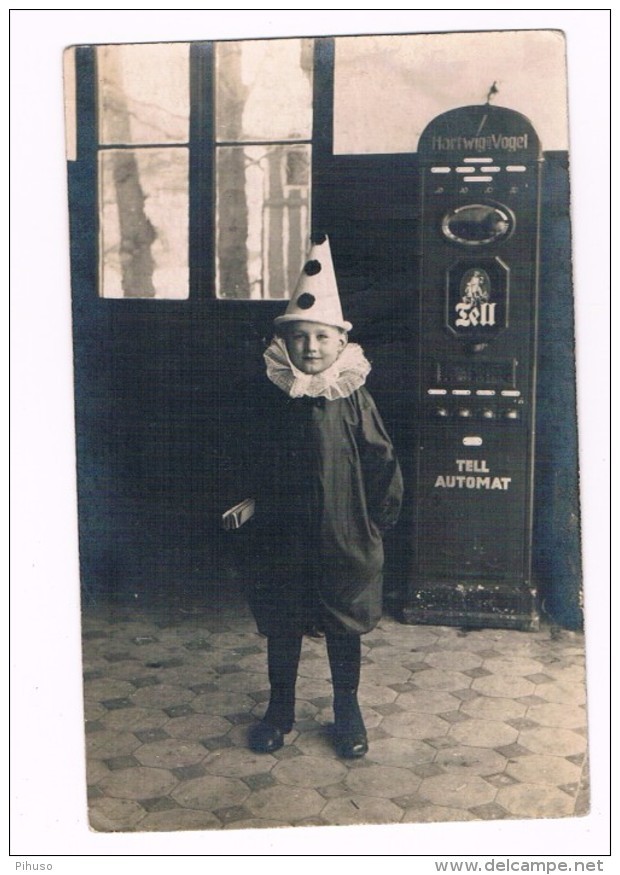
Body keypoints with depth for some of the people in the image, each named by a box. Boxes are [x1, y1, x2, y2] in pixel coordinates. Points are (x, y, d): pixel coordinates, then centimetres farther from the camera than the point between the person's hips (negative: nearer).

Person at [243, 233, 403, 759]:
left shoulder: (353, 397, -9)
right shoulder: (270, 398, -2)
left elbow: (381, 461, -3)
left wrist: (377, 518, -1)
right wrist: (248, 504, 6)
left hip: (343, 535, -2)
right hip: (282, 537, 2)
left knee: (345, 626, 12)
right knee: (280, 623, 13)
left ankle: (347, 708, 32)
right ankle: (280, 707, 32)